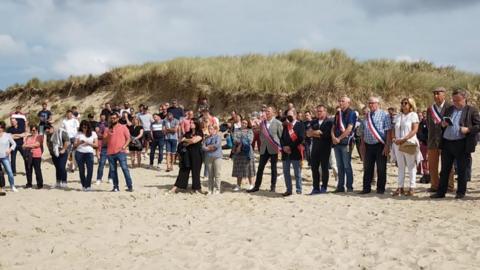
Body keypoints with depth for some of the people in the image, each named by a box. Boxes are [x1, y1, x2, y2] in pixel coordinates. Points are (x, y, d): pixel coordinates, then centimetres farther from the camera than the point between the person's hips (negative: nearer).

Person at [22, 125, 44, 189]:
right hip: (28, 156, 5)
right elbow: (23, 146, 13)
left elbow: (37, 144, -11)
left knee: (37, 170, -5)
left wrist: (27, 145, -3)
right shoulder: (27, 137, 19)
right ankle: (29, 184, 15)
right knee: (28, 170, 5)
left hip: (36, 156, -5)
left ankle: (40, 184, 1)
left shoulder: (39, 137, 3)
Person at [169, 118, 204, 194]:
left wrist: (186, 140, -2)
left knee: (195, 171, 0)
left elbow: (194, 140, -18)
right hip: (187, 154, 5)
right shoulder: (188, 133, 15)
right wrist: (190, 141, -9)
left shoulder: (200, 133, -3)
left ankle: (196, 188, 8)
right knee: (183, 170, 3)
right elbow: (182, 142, 8)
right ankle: (175, 187, 0)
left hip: (196, 154, -5)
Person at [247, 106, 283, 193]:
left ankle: (273, 187, 14)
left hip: (273, 149, -4)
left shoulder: (277, 123, -5)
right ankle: (256, 186, 10)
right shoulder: (262, 123, 9)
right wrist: (262, 143, 7)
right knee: (260, 168, 4)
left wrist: (279, 148, -8)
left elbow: (281, 136, -4)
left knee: (273, 168, 4)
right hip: (264, 149, 4)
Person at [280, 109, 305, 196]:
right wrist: (284, 147, -7)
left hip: (295, 152, -6)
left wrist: (290, 147, -16)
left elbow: (301, 138, -13)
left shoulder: (300, 125, -2)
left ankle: (298, 190, 6)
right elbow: (282, 138, 11)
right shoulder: (286, 126, 15)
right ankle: (288, 190, 16)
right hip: (286, 153, 6)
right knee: (286, 172, 8)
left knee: (297, 173, -1)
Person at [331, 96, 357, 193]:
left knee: (347, 166, -3)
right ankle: (340, 186, 14)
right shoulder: (338, 113, 16)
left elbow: (349, 129, -13)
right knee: (339, 166, 9)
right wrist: (333, 137, -4)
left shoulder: (351, 113, -4)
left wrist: (339, 138, -14)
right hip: (336, 143, 6)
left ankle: (349, 187, 2)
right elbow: (333, 127, 15)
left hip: (345, 142, -6)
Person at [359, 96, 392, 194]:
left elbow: (388, 131, -9)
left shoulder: (384, 115, -4)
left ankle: (380, 188, 12)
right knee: (367, 168, 9)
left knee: (381, 168, 3)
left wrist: (387, 146, -16)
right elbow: (363, 132, 18)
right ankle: (366, 188, 17)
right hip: (368, 145, 5)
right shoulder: (366, 116, 13)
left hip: (380, 145, -5)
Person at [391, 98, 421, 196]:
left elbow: (414, 130, -10)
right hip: (398, 144, 5)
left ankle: (411, 188, 4)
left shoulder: (413, 115, -1)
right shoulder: (397, 116, 15)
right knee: (400, 166, 7)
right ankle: (400, 187, 10)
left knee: (411, 166, 0)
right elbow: (394, 129, 14)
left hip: (409, 144, -5)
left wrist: (404, 139, -19)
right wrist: (394, 138, -6)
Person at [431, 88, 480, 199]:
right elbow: (442, 124, 23)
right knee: (444, 170, 8)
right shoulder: (449, 109, 16)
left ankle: (461, 192, 14)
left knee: (461, 170, 4)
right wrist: (443, 124, 1)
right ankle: (441, 191, 14)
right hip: (447, 143, 5)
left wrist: (468, 129, -17)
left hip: (461, 144, -5)